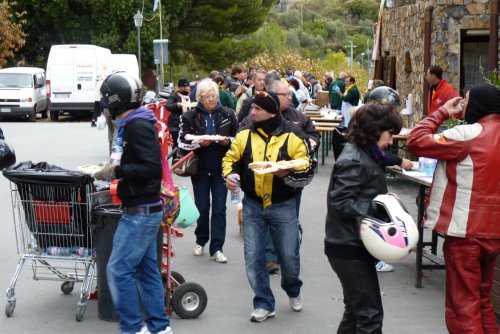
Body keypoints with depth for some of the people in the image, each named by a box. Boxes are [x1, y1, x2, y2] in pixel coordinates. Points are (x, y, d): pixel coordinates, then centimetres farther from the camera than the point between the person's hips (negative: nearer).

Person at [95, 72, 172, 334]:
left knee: (118, 269, -7)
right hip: (144, 210, 10)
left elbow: (152, 168, -25)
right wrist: (116, 170, 9)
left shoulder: (137, 126, -17)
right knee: (146, 268, 12)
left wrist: (116, 171, -20)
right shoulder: (137, 123, 13)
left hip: (141, 211, -10)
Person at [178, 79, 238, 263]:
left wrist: (228, 141, -12)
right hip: (200, 168, 0)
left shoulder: (228, 114, 1)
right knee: (202, 208, 9)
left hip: (220, 168, 0)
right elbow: (182, 141, -4)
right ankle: (200, 241, 29)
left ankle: (216, 248, 6)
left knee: (219, 208, 0)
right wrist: (199, 143, -20)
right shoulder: (190, 116, -2)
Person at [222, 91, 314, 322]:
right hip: (252, 206, 2)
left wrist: (287, 173, -28)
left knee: (289, 256, 9)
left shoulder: (293, 137, -9)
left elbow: (306, 174, -9)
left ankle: (293, 291, 40)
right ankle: (264, 304, 19)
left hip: (283, 207, -2)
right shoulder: (245, 135, 0)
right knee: (253, 258, 3)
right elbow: (230, 159, 9)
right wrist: (230, 175, -12)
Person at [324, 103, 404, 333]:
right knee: (370, 314, -3)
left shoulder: (365, 155, 11)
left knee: (356, 311, 20)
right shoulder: (354, 161, -20)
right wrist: (378, 206, -22)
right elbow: (339, 203, -24)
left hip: (354, 246, 10)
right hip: (350, 249, -10)